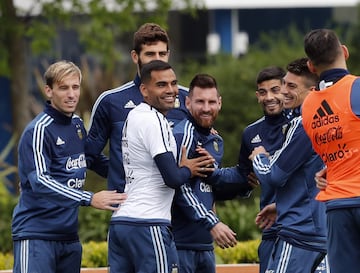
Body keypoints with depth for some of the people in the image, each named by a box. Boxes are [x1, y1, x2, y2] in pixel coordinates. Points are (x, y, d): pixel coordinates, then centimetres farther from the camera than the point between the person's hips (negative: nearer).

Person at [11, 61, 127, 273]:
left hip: (69, 236, 8)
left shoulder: (78, 125, 12)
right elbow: (40, 181, -23)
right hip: (36, 235, -8)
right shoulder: (38, 130, -12)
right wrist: (89, 199, -30)